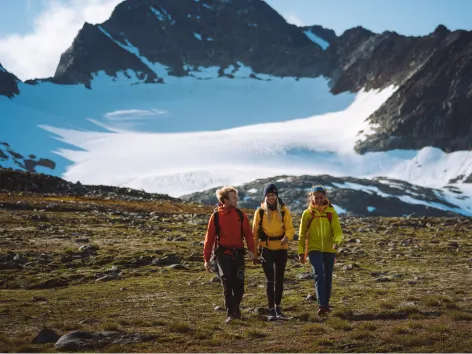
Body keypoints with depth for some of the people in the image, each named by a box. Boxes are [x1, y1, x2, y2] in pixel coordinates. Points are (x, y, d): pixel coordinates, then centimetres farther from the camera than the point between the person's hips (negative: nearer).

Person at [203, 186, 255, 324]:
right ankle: (230, 314, -3)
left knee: (239, 284, 5)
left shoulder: (240, 215, 5)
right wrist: (207, 259, 1)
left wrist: (251, 249, -13)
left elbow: (248, 233, 1)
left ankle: (236, 308, 31)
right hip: (223, 253, -2)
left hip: (238, 253, 2)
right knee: (227, 283, -9)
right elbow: (209, 238, 2)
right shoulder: (216, 216, -2)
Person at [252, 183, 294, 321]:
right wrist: (255, 253, 4)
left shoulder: (284, 210, 1)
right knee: (270, 280, -6)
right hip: (266, 248, -1)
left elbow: (289, 228, -6)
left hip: (281, 248, 1)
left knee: (279, 279, 11)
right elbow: (255, 233, 4)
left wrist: (287, 237, -30)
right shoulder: (260, 212, 0)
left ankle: (278, 308, 24)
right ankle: (271, 310, -2)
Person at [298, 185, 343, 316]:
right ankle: (321, 305, -23)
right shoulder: (307, 213, 2)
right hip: (314, 249, -2)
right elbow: (302, 234, 7)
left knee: (328, 278, 9)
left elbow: (338, 231, -5)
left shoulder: (331, 212, 2)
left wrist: (337, 241, -26)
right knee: (319, 275, -18)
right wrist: (301, 252, 2)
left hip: (329, 250, 2)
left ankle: (326, 304, 25)